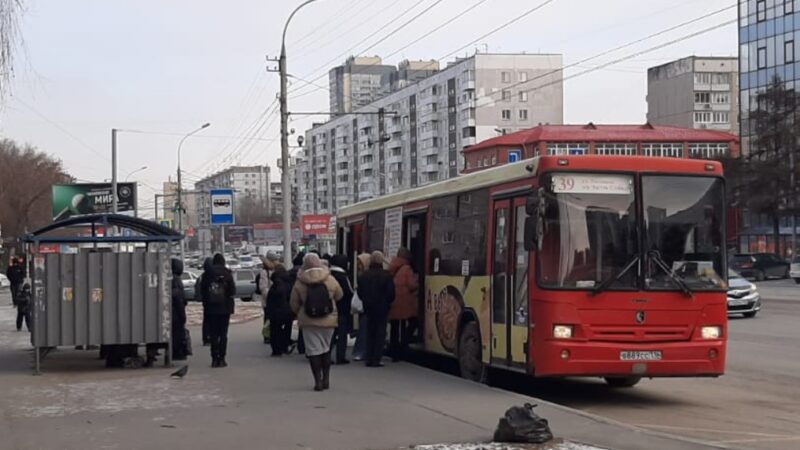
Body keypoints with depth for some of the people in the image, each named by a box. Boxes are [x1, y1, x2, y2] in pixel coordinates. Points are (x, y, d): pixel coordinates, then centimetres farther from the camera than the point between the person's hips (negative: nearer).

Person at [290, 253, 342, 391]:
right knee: (326, 349, 17)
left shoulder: (299, 283, -8)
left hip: (308, 322, -2)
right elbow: (339, 295, 8)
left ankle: (318, 380, -2)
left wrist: (300, 314, 18)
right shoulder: (330, 280, -6)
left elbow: (294, 304, -2)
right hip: (328, 320, 2)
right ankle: (326, 379, 18)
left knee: (313, 350, 3)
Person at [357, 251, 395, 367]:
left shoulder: (364, 275, -1)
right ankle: (376, 359, -3)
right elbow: (391, 293, -11)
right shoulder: (386, 275, -14)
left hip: (369, 308, 4)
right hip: (382, 308, -4)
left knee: (370, 333, 13)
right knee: (380, 333, 2)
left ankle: (369, 359, 12)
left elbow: (360, 293, 4)